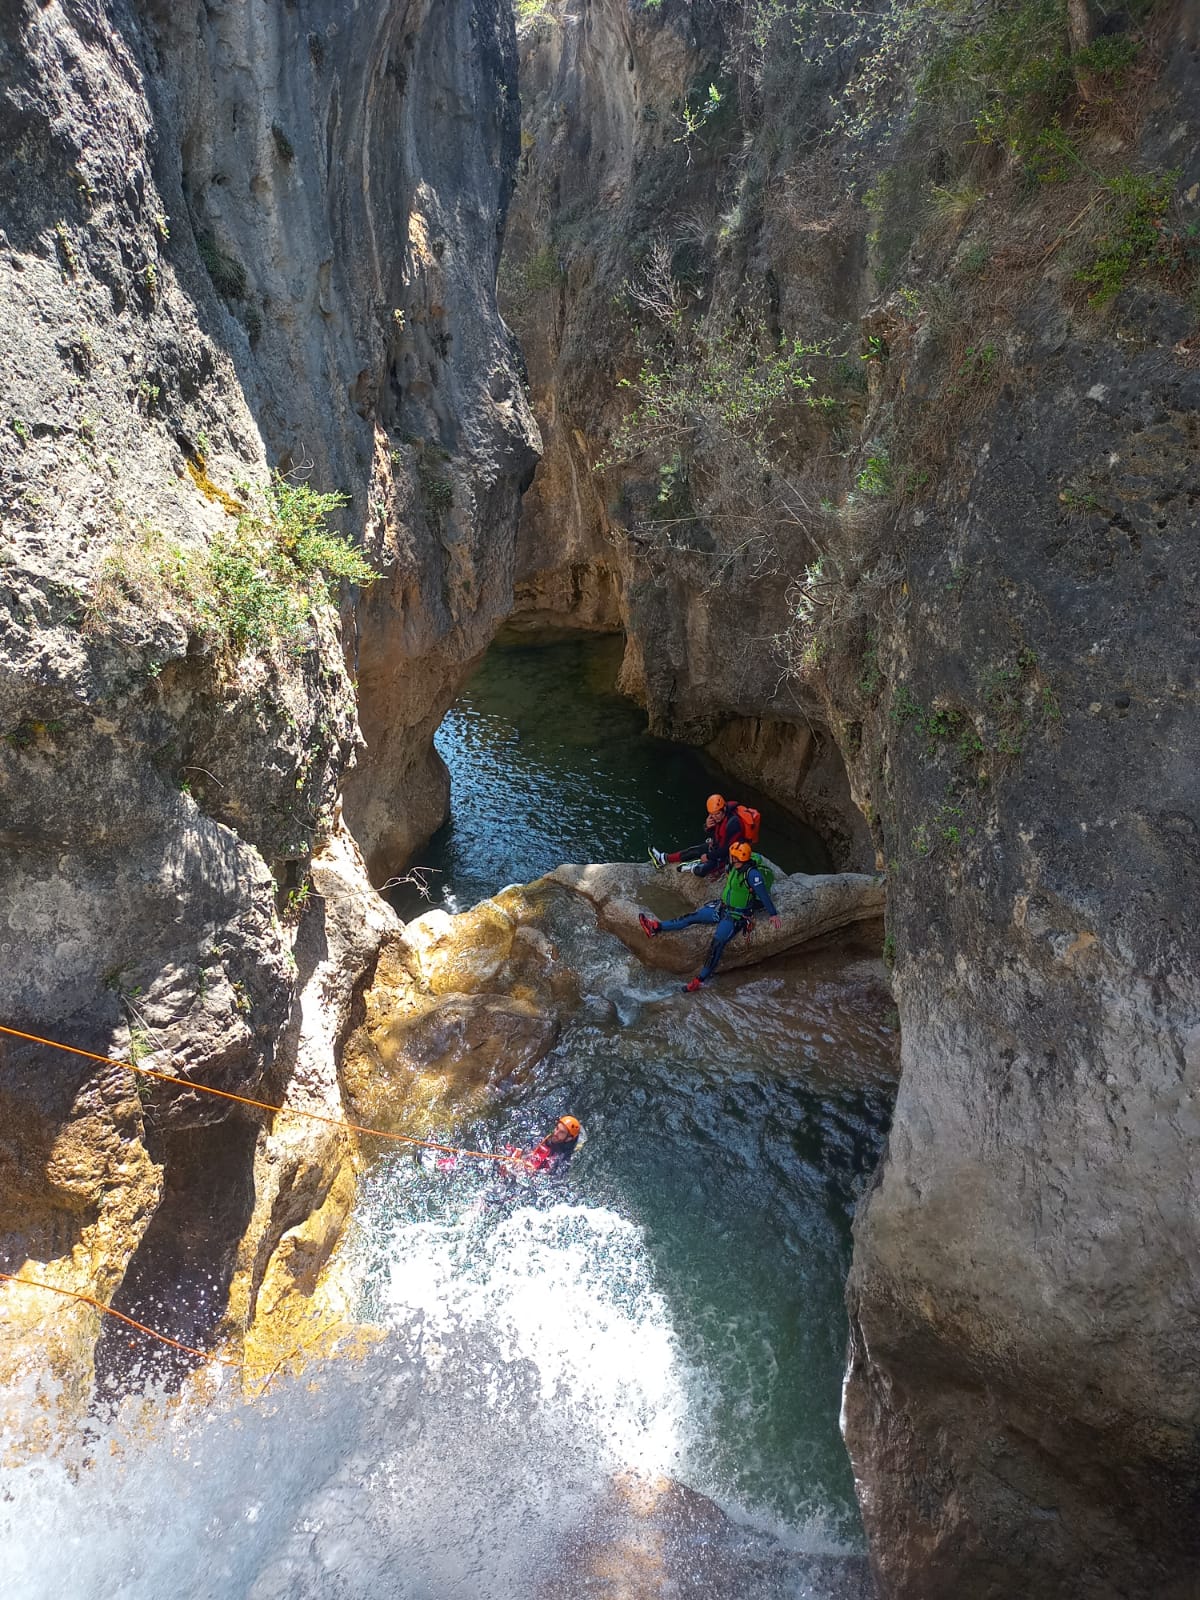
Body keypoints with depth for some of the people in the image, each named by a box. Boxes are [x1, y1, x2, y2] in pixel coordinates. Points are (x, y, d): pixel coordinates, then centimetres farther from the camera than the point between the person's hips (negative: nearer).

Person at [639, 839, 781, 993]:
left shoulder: (752, 873, -26)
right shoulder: (736, 866, -3)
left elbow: (764, 894, -21)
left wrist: (773, 914, -16)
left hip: (737, 915, -8)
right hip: (723, 907, 8)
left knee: (718, 941, -23)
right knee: (693, 916, 5)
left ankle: (701, 979, -23)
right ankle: (656, 928, 8)